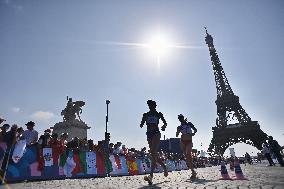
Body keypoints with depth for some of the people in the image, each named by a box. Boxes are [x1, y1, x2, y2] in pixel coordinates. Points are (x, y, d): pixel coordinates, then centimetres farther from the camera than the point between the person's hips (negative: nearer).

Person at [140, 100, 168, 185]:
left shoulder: (158, 114, 7)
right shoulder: (146, 115, 12)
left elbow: (165, 122, 9)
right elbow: (141, 124, 6)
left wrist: (164, 126, -13)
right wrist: (141, 124, -17)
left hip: (156, 133, -4)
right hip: (149, 134, 4)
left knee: (153, 153, -19)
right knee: (154, 155, 10)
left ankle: (151, 175, -24)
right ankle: (164, 167, 35)